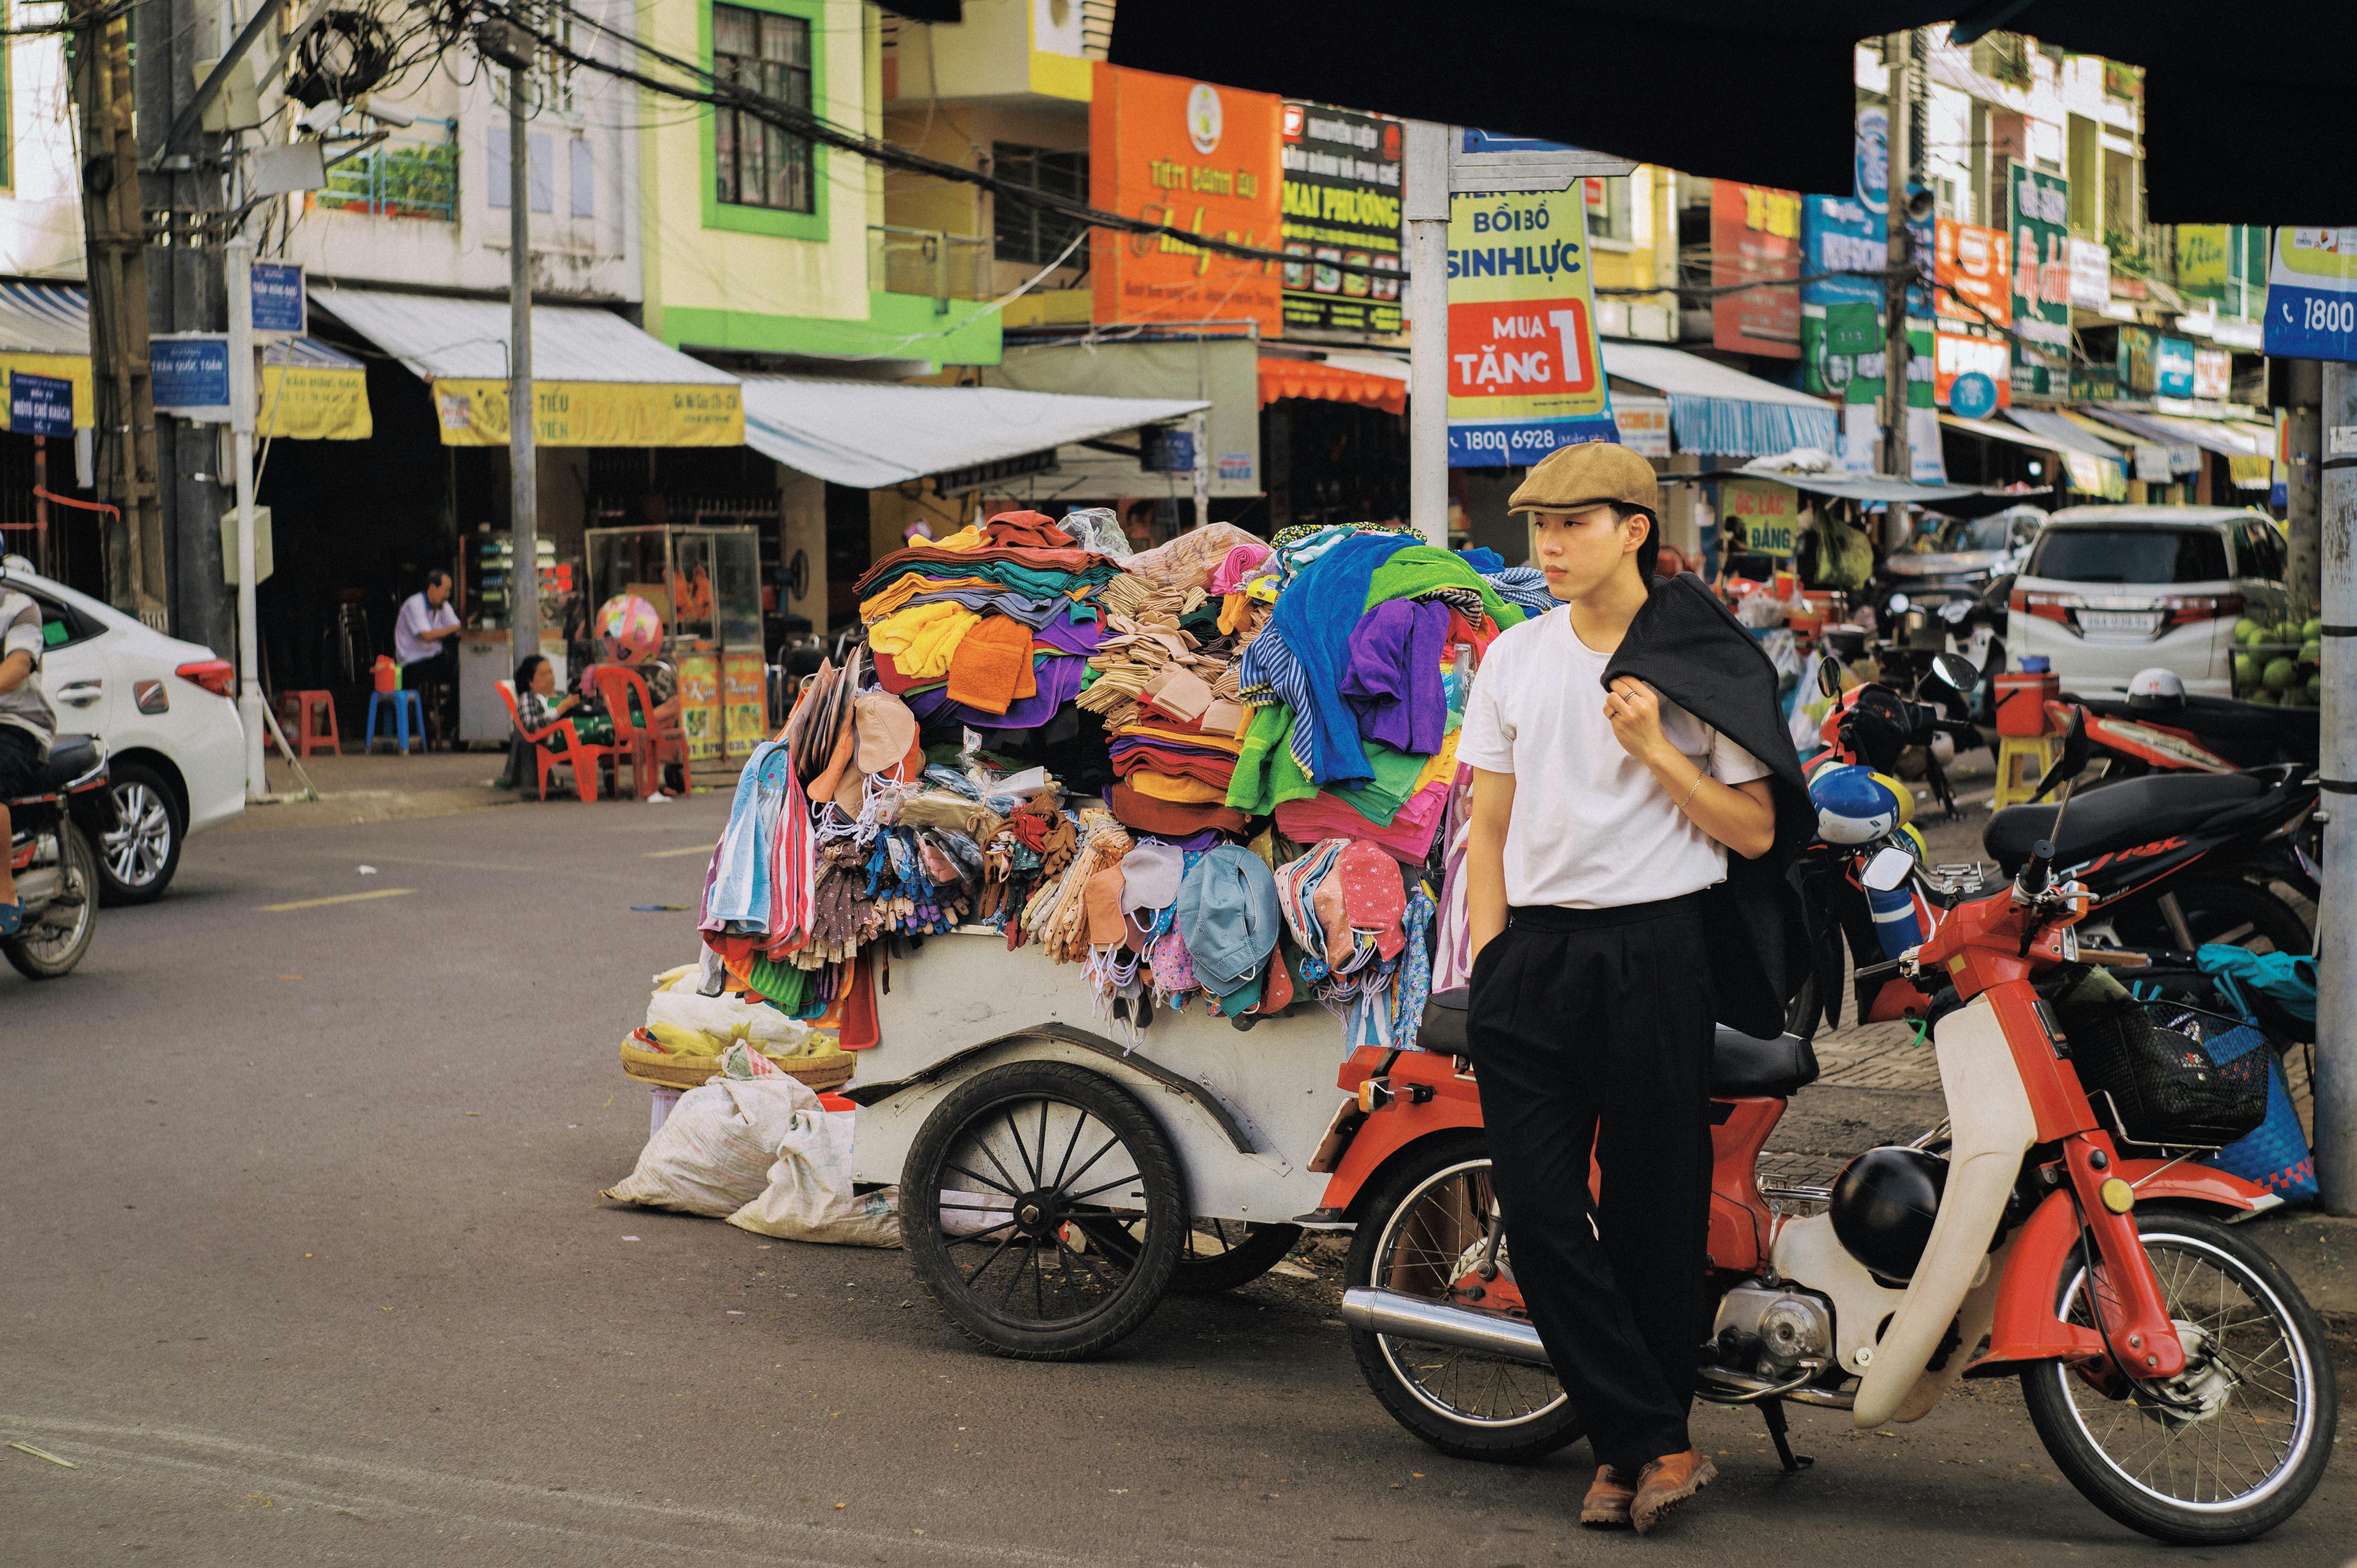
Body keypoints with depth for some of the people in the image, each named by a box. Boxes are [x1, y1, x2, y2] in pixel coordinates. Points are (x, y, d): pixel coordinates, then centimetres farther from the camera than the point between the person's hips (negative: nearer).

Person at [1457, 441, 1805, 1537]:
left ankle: (1637, 1443, 13)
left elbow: (1754, 832, -1)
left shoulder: (1700, 661, 1)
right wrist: (1489, 968, 6)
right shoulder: (1515, 657, 13)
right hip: (1535, 945, 4)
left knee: (1652, 1210, 1)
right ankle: (1654, 1443, 1)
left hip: (1656, 946, -3)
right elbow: (1488, 829, 15)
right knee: (1538, 1212, -5)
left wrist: (1656, 752, -12)